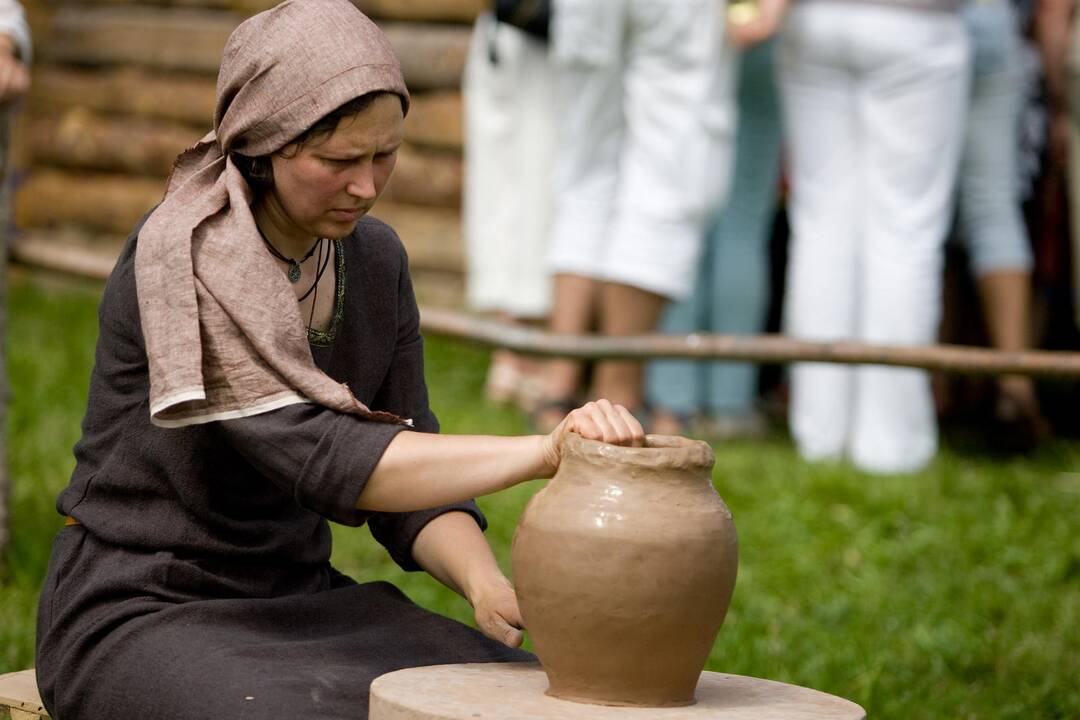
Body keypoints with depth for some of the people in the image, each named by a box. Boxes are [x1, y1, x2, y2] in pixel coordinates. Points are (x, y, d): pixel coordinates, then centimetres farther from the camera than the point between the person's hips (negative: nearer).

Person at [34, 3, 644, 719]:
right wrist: (545, 451, -40)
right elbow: (323, 461, -31)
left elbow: (407, 476, 5)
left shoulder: (375, 258, 3)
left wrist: (485, 583, -16)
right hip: (141, 617, -7)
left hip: (301, 597, 7)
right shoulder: (186, 258, -21)